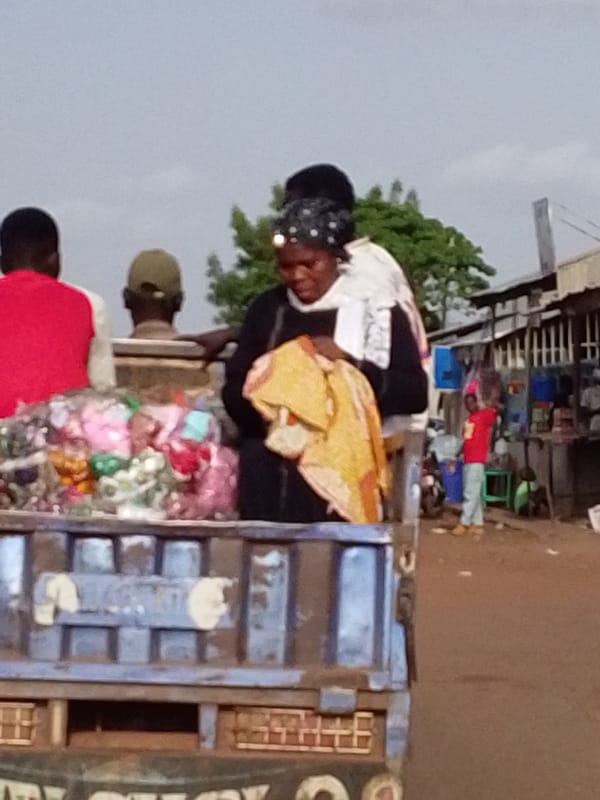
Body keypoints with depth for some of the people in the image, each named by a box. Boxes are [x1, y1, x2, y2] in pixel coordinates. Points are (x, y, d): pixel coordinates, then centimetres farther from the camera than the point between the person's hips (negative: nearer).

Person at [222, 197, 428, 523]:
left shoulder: (376, 310, 2)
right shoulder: (267, 309, 13)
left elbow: (414, 393, -3)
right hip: (267, 481, 4)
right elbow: (233, 391, 15)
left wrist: (349, 362, -14)